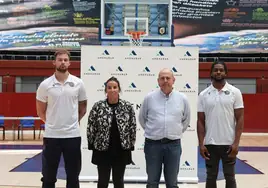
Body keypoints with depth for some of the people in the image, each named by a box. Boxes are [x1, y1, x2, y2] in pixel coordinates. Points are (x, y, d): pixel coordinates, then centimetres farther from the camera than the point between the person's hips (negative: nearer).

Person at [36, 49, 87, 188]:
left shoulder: (78, 83, 0)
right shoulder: (45, 85, -3)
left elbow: (83, 107, 12)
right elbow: (41, 111, 6)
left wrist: (73, 121, 9)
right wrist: (53, 123, 8)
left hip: (73, 135, 1)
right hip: (51, 135, -1)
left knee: (73, 176, 12)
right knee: (48, 176, 10)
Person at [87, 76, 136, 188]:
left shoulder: (128, 107, -1)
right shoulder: (97, 106, -5)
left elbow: (132, 127, 3)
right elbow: (91, 127, -1)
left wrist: (131, 145, 2)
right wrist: (91, 145, 0)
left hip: (121, 151, 1)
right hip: (102, 151, -1)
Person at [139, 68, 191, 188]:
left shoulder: (182, 98, 2)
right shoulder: (149, 98, -2)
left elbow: (186, 120, 15)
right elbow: (142, 118, 11)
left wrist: (176, 132, 12)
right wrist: (151, 131, 10)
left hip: (173, 144, 1)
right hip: (153, 144, -1)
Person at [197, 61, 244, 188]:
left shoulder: (235, 92, -2)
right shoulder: (203, 95, 2)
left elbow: (240, 118, -3)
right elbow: (200, 121, 4)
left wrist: (236, 142, -11)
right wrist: (201, 144, -3)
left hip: (228, 143, -1)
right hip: (210, 144, 2)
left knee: (229, 176, 9)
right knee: (211, 177, 11)